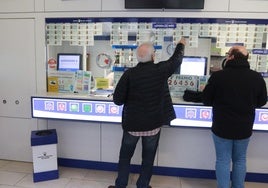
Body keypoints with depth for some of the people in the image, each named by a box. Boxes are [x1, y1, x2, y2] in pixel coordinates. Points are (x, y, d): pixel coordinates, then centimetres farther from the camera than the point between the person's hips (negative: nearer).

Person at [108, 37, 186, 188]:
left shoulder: (129, 73, -14)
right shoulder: (160, 70, -12)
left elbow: (117, 100, -12)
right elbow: (176, 60, 9)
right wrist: (181, 45, 27)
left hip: (132, 123, 0)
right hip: (153, 123, 0)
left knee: (125, 155, 18)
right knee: (148, 158, 16)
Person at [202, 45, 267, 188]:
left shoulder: (218, 76, -16)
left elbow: (206, 101, -6)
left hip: (222, 127, -3)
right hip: (244, 128, 3)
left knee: (223, 160, 11)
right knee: (240, 160, 19)